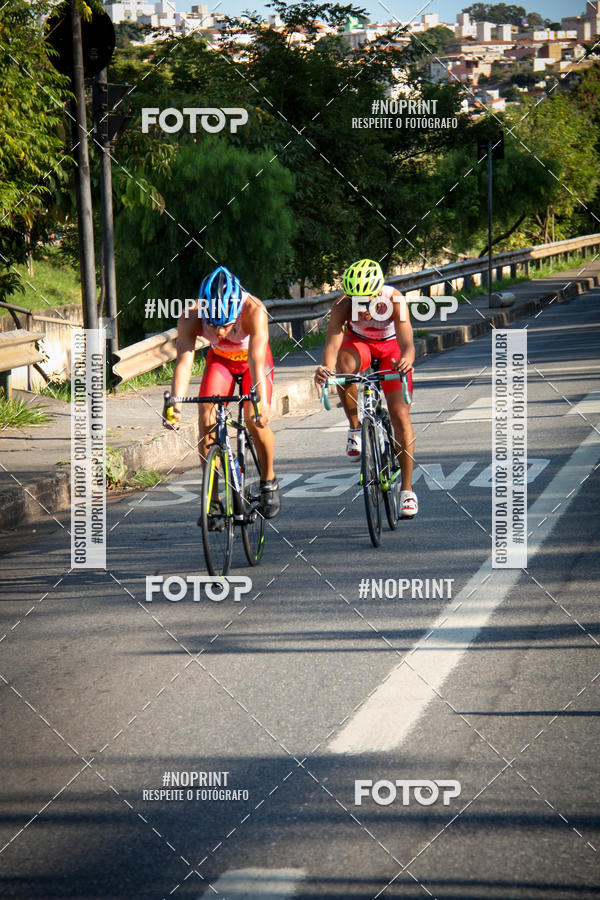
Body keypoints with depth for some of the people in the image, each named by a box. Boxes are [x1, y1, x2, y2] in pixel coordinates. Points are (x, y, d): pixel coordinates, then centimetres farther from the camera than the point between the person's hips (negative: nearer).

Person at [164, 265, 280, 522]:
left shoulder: (253, 310, -38)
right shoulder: (190, 316, -33)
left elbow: (256, 361, -46)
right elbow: (184, 360, -40)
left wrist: (262, 401, -59)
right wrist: (175, 403, -54)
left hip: (253, 359, -2)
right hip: (220, 359, 2)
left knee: (255, 418, -22)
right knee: (206, 418, -18)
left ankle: (269, 480, 4)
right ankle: (212, 499, -9)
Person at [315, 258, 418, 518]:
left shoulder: (394, 301, -36)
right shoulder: (342, 306, -32)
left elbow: (407, 343, -45)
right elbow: (332, 343, -42)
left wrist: (406, 359, -68)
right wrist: (326, 367, -64)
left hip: (391, 346, -1)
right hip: (358, 342, 1)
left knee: (400, 415, -11)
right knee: (344, 364, -36)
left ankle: (407, 488, 0)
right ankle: (355, 428, -15)